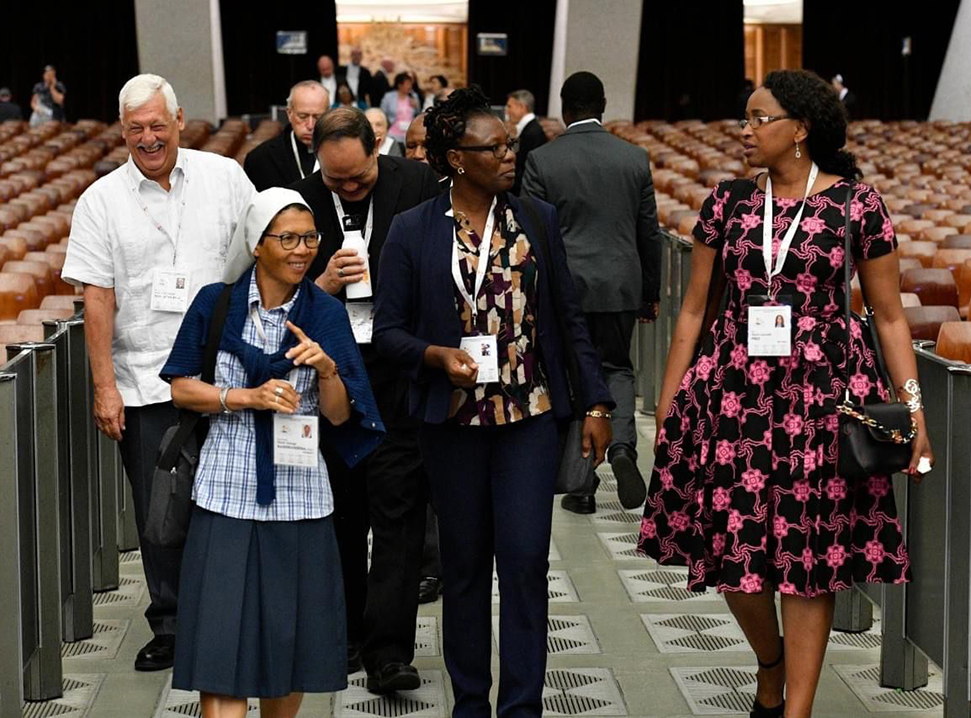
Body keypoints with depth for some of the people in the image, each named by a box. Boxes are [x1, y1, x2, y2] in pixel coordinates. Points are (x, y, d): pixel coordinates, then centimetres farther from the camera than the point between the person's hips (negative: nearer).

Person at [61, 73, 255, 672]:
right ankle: (171, 628, 17)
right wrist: (104, 386, -6)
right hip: (143, 385, 0)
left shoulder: (224, 178, 3)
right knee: (158, 512, 5)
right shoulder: (101, 201, 1)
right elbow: (97, 297, -1)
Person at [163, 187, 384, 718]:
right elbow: (181, 388, 2)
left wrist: (327, 369, -17)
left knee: (292, 640, 8)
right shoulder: (215, 304, 1)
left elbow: (339, 416, 3)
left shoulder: (326, 314, 3)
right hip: (228, 494, -2)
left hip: (300, 496, 2)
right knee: (222, 640, -7)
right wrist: (248, 398, -12)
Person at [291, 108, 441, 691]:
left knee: (397, 508, -6)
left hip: (400, 369, -2)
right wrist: (323, 286, -15)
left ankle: (389, 651, -6)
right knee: (339, 511, 12)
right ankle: (344, 635, 25)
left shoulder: (418, 185, -4)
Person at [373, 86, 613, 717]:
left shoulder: (538, 219, 3)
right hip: (454, 421, 0)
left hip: (530, 414, 1)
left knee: (525, 559, -6)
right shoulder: (413, 231, -2)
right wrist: (438, 355, -18)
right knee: (465, 564, 9)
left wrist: (596, 403, 4)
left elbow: (569, 316, 7)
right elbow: (389, 329, 1)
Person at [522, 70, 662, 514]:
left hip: (564, 288, -2)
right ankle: (621, 444, -9)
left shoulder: (542, 161, -7)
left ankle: (582, 485, 11)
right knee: (616, 368, 18)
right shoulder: (635, 159, 1)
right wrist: (650, 294, 15)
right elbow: (649, 232, 6)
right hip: (621, 286, 2)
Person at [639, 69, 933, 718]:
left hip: (821, 391, -3)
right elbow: (694, 309, 9)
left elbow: (890, 316, 1)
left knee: (809, 554, 0)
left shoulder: (856, 203, -3)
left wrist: (914, 408, -6)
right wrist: (666, 404, 7)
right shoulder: (728, 202, 5)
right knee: (733, 547, 4)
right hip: (734, 389, 3)